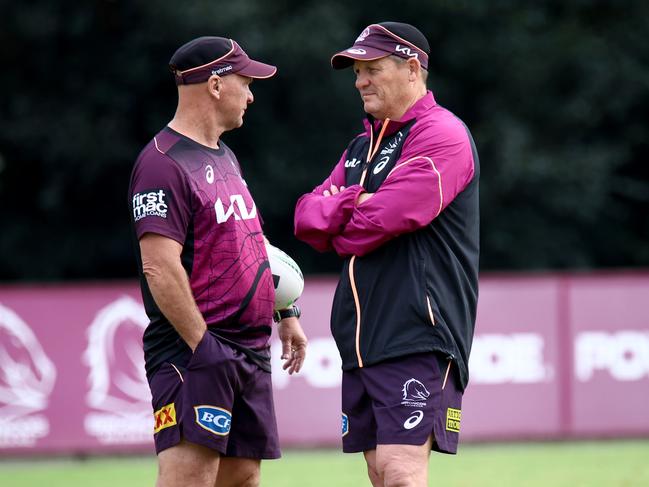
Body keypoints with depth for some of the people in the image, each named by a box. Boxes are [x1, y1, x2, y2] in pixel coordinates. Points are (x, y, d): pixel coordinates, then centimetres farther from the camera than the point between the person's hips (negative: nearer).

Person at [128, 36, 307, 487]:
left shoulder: (224, 158, 19)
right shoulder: (164, 163, -12)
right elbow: (160, 267, -20)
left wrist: (285, 312, 20)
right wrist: (202, 346, -22)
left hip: (249, 348, 10)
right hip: (192, 351, -10)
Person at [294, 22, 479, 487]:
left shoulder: (443, 135, -7)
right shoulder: (363, 146, 21)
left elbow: (387, 217, -18)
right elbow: (308, 217, 13)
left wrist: (339, 232, 2)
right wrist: (352, 204, -8)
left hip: (417, 339, -9)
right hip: (361, 342, 9)